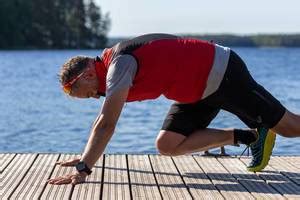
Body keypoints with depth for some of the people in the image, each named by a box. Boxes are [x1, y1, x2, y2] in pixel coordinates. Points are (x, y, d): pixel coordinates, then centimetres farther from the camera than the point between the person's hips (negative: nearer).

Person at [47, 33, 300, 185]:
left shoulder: (119, 62, -24)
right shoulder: (110, 64, 6)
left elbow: (106, 124, -32)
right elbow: (102, 120, 20)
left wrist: (83, 169, -32)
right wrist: (86, 157, 21)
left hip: (222, 72, -9)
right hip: (199, 92, 9)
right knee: (167, 145, 2)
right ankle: (249, 136, 10)